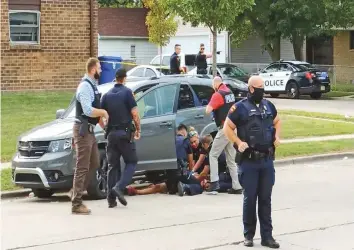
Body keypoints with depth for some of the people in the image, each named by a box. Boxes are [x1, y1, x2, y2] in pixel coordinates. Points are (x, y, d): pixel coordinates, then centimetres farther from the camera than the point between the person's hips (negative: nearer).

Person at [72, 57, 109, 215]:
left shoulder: (92, 86, 13)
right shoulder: (85, 86, -17)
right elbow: (88, 110, -26)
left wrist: (103, 124, 13)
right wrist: (103, 112, -12)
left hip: (89, 130, 10)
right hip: (83, 129, -10)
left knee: (94, 163, 16)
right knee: (82, 167, -7)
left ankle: (76, 193, 22)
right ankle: (76, 204, -3)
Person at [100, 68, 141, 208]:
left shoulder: (107, 95, 8)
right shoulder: (127, 92, -6)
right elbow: (134, 114, -11)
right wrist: (138, 129, 2)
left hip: (111, 134, 5)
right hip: (125, 133, -5)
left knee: (113, 165, 10)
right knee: (131, 162, 7)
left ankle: (111, 198, 7)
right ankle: (119, 187, -13)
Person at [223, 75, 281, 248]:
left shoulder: (268, 105, 10)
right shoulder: (240, 107, -6)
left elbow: (277, 121, 27)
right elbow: (227, 127, -3)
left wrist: (277, 136, 9)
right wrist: (238, 143, -16)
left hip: (267, 161, 4)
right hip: (249, 161, -4)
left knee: (266, 199, 6)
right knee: (249, 198, 3)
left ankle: (267, 236, 10)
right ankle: (248, 235, 14)